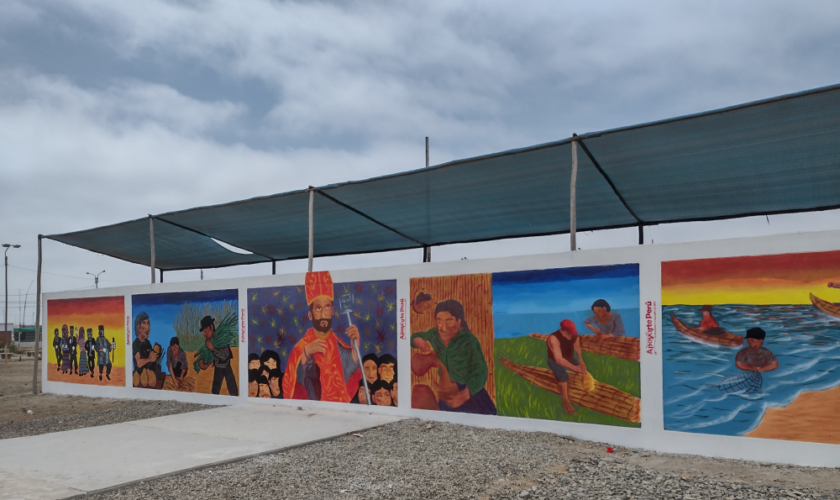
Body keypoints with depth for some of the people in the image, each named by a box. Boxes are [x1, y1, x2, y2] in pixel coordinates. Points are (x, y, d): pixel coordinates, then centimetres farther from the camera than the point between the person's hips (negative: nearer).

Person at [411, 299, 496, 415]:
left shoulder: (470, 341, -26)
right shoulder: (434, 335, -9)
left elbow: (480, 372, -26)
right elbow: (415, 336, 12)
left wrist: (465, 394, -39)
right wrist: (420, 343, -12)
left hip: (470, 393, -5)